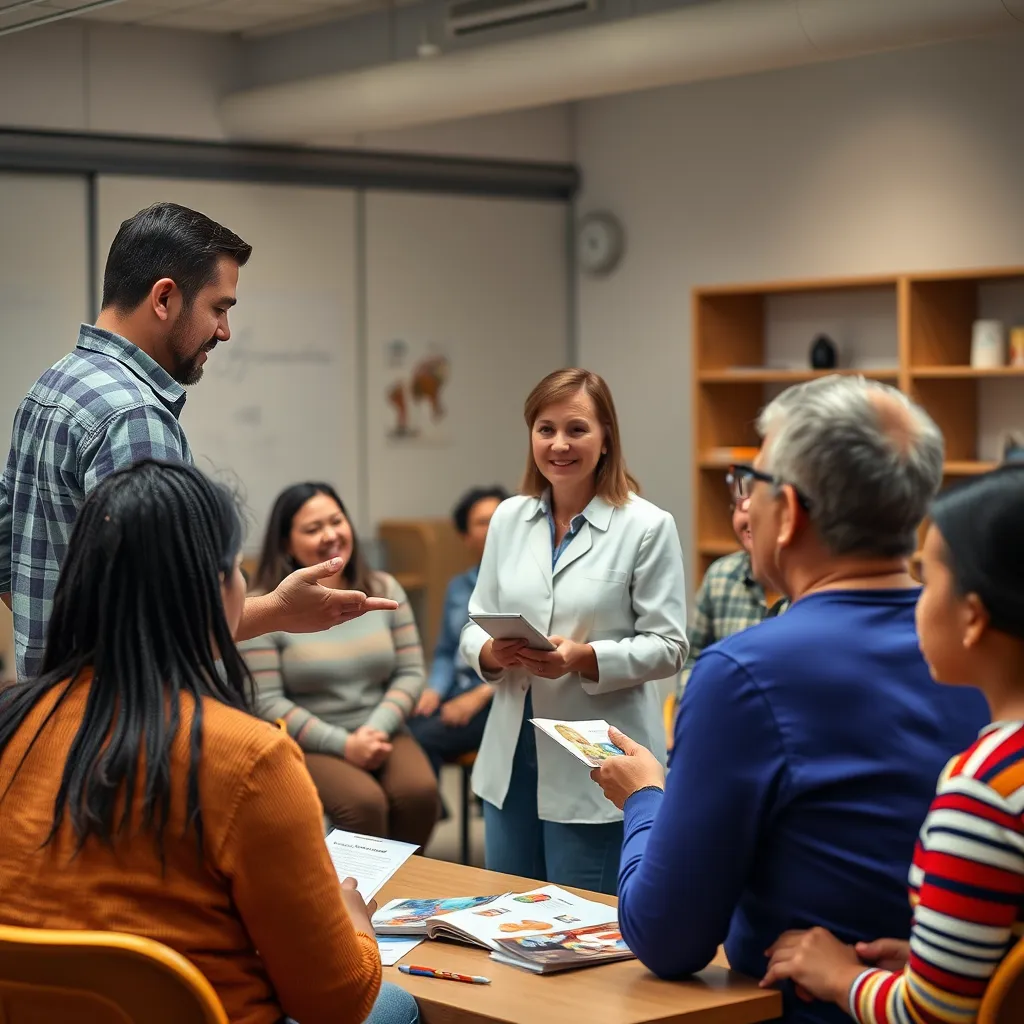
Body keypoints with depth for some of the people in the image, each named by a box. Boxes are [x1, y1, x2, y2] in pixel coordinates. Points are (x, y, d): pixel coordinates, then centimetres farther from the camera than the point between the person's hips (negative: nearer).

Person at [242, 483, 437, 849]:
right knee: (364, 802, -31)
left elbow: (410, 673, 6)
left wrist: (376, 730, -12)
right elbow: (268, 702, -11)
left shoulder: (385, 591, 8)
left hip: (381, 734, 4)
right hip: (309, 745, -4)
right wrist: (344, 745, -17)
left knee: (420, 791, -26)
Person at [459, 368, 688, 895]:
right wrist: (492, 652, -13)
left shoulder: (648, 527, -8)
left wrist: (585, 658, -23)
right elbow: (474, 625, 10)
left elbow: (667, 647, -9)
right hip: (512, 756, 5)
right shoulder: (508, 518, 7)